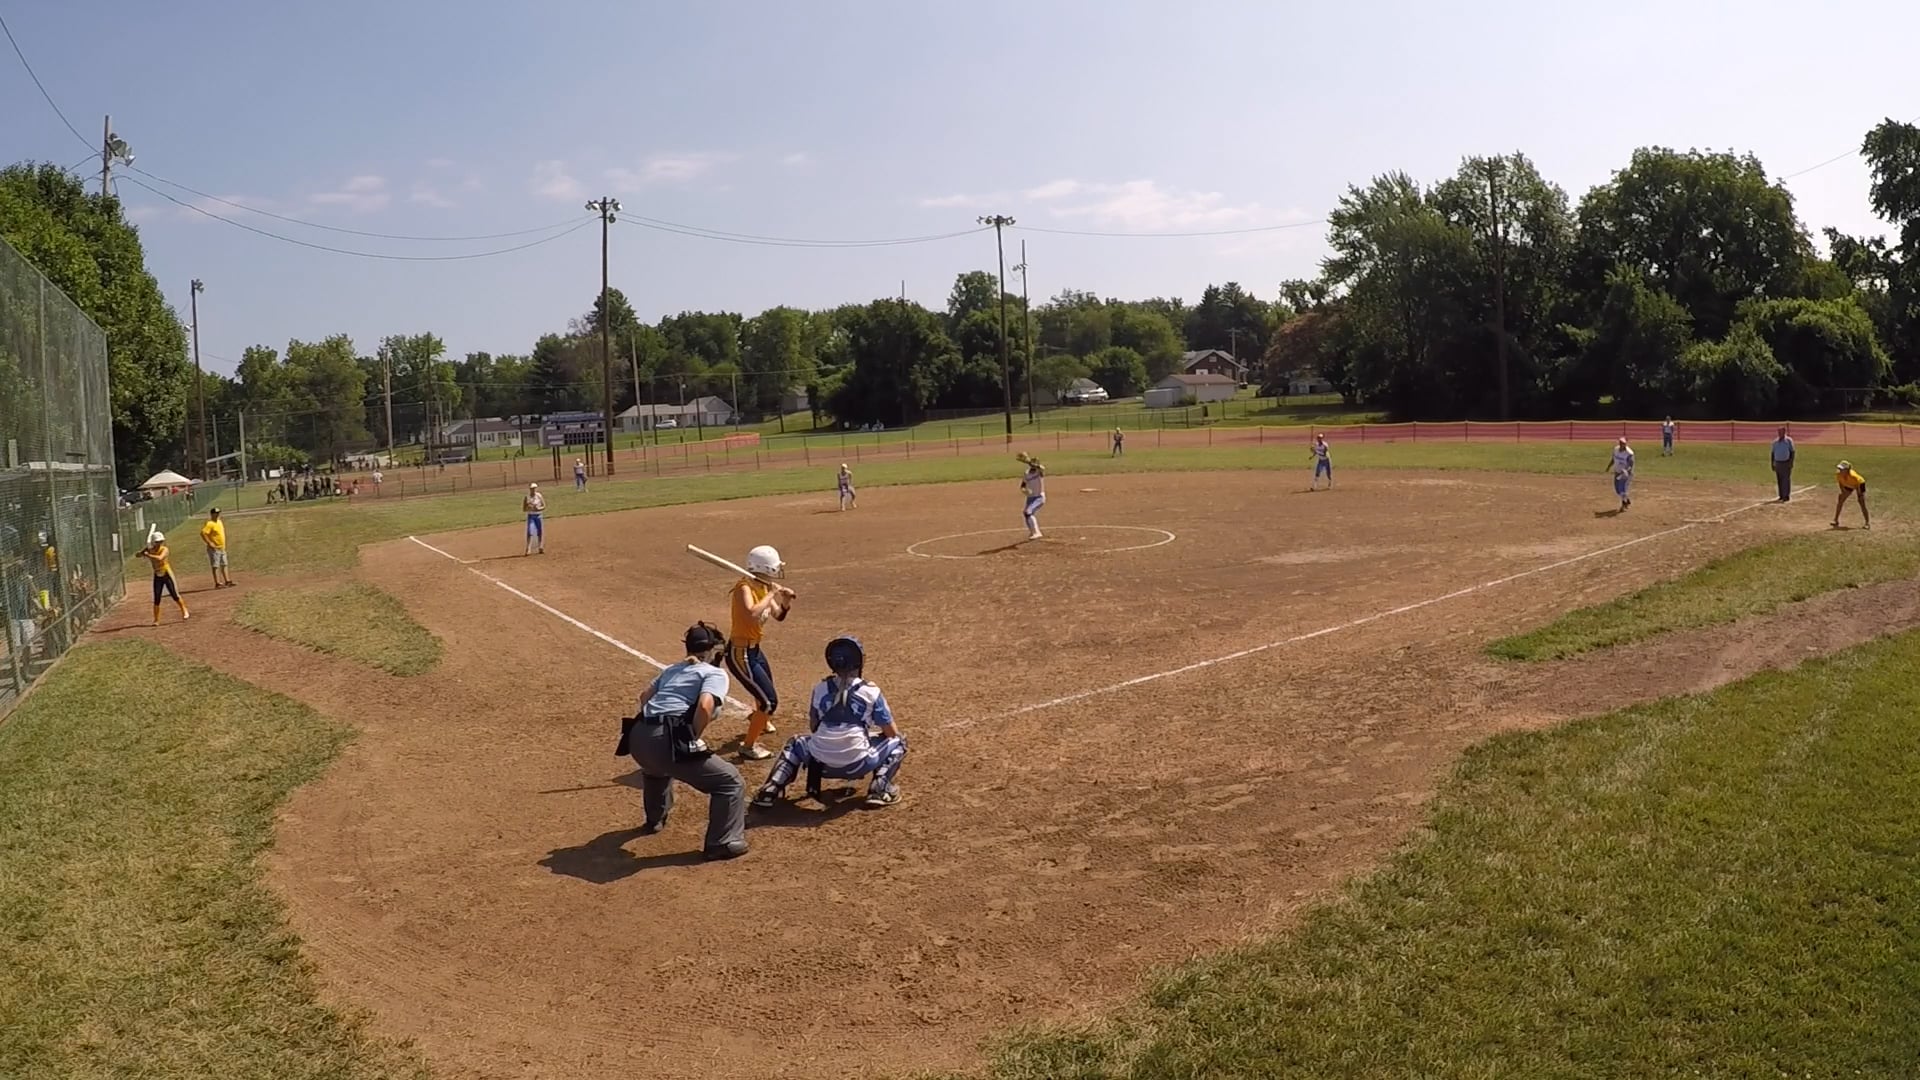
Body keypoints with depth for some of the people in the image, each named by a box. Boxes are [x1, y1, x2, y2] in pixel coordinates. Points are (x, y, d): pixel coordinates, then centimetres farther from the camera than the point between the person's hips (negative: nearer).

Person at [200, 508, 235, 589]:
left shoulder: (220, 522, 12)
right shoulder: (209, 524, -15)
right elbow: (203, 533, -26)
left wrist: (224, 544, 19)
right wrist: (209, 543, -24)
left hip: (222, 548, 9)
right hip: (214, 548, -9)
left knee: (224, 565, 13)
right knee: (215, 566, -5)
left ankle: (227, 581, 19)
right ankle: (218, 583, -4)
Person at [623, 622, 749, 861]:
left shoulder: (672, 669, 26)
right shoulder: (715, 673, 4)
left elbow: (645, 695, 29)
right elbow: (705, 706, -14)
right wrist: (695, 738, -2)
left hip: (637, 738, 8)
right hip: (666, 741, -8)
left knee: (657, 765, 44)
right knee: (731, 782, 2)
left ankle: (654, 819, 60)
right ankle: (722, 843, 1)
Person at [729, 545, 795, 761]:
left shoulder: (764, 587, 2)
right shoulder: (744, 587, -24)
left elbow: (778, 616, 12)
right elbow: (752, 614, -44)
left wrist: (785, 602, -8)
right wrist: (771, 594, -31)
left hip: (754, 649, 9)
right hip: (740, 653, -9)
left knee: (765, 689, 32)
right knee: (770, 701, -9)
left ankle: (759, 721, 62)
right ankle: (749, 746, 5)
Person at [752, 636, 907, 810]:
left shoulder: (820, 689, 9)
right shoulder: (871, 691, 1)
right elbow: (892, 733, 6)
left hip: (820, 763, 3)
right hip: (856, 765, -3)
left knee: (796, 743, 35)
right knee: (898, 742, 20)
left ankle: (772, 789, 14)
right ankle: (879, 789, 1)